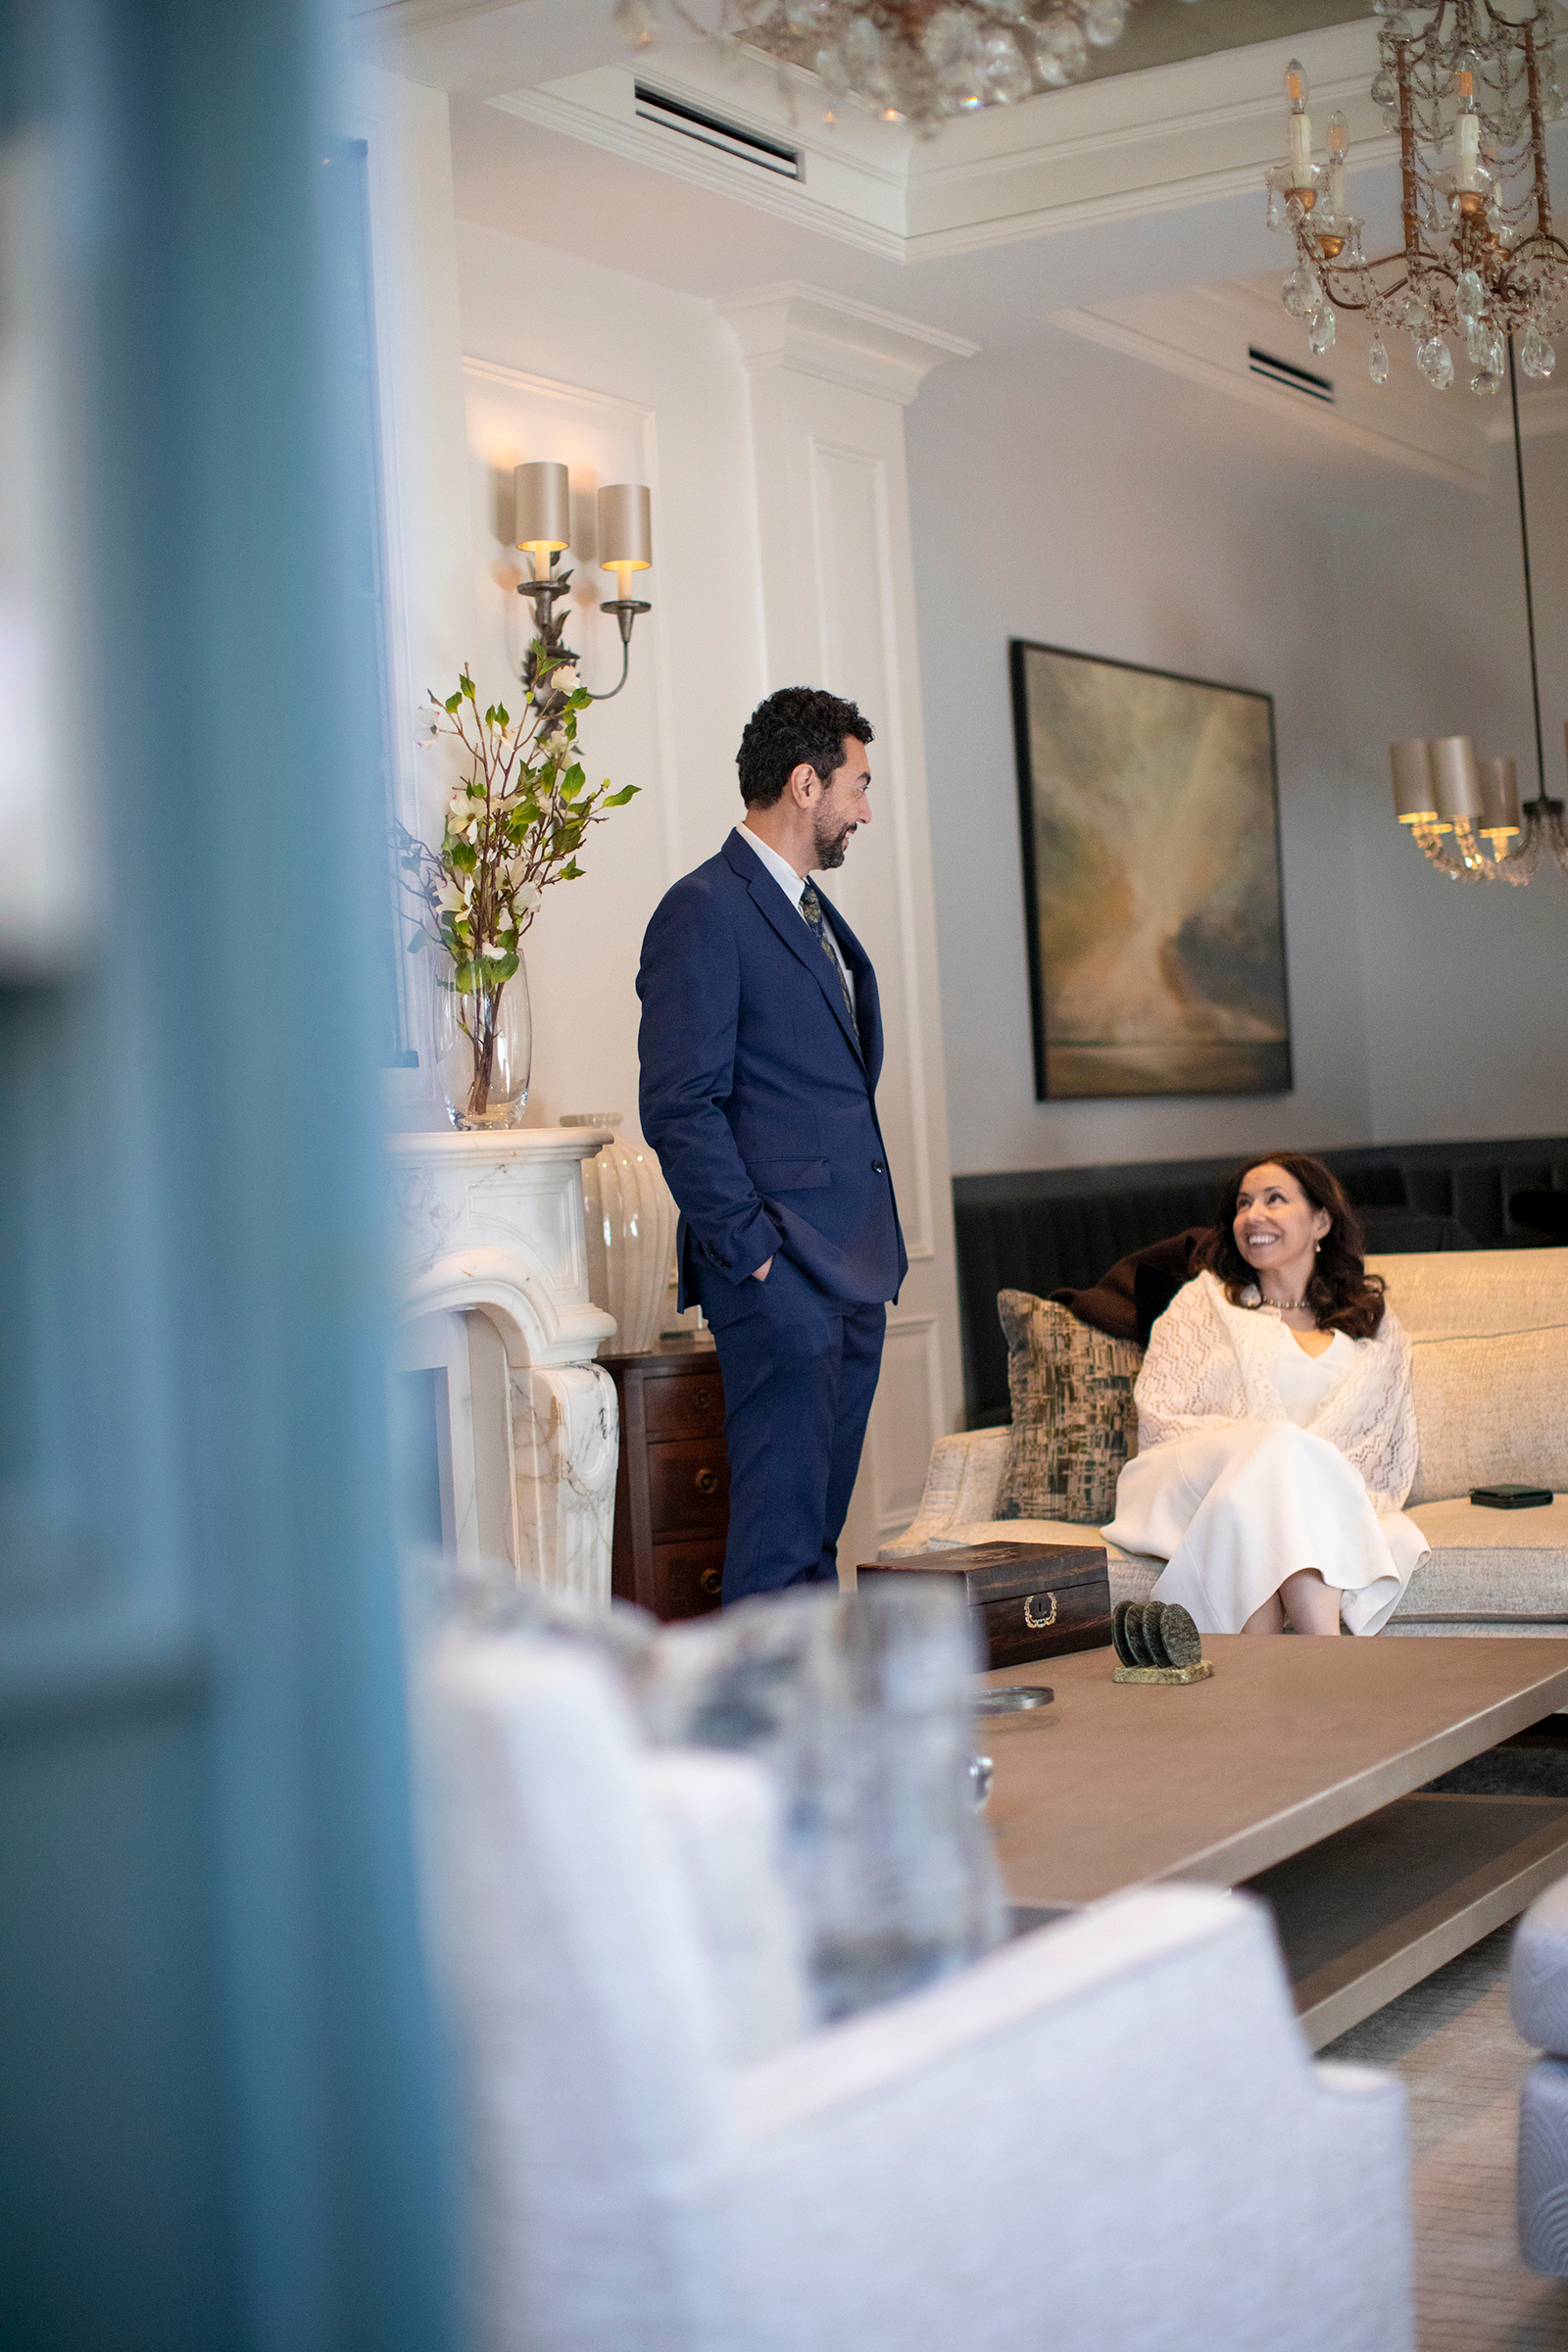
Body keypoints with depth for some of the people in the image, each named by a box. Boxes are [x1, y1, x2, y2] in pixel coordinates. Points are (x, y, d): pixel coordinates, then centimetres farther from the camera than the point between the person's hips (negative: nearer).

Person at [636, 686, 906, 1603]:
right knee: (780, 1530, -7)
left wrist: (877, 1243, 16)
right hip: (779, 1267, -9)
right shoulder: (706, 911, -10)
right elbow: (680, 1107, -15)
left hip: (853, 1265, 9)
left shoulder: (816, 914, 20)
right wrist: (751, 1249, -17)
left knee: (819, 1523, 13)